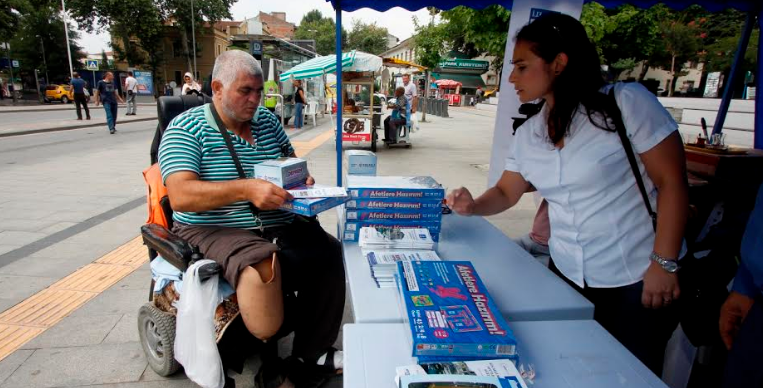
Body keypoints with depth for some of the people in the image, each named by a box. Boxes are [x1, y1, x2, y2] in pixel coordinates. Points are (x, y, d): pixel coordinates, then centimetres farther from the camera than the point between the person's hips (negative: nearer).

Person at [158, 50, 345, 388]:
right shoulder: (186, 128, -4)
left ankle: (309, 359, -2)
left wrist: (303, 180, -1)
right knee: (262, 263, -36)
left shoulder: (267, 120, 13)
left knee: (330, 254, -17)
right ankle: (269, 354, -11)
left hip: (281, 224, 6)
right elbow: (181, 196, -17)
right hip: (215, 230, -5)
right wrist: (246, 189, -31)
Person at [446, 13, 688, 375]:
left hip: (637, 280, -4)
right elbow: (506, 193, 9)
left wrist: (664, 264, -14)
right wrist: (472, 206, -11)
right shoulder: (527, 134, 2)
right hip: (566, 277, 5)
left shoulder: (626, 102, -14)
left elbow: (672, 182, -12)